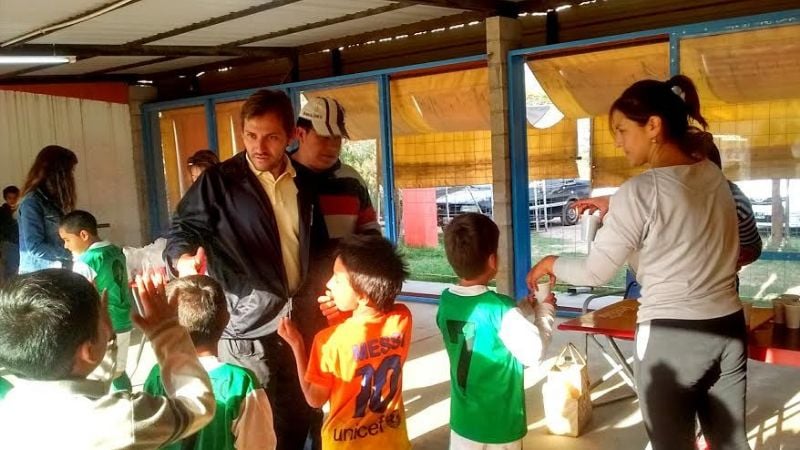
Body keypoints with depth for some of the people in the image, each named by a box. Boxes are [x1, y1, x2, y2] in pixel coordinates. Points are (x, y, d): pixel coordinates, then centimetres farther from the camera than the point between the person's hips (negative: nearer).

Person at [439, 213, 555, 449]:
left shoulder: (446, 301, -5)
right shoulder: (501, 309, -23)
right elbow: (534, 352, -15)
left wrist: (522, 307, 10)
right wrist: (545, 312, -2)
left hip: (463, 419, 5)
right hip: (500, 425, -5)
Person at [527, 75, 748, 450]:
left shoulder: (641, 191, -17)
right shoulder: (714, 176, 3)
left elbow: (595, 272, -10)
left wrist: (552, 263, 7)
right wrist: (613, 210, 19)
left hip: (670, 338, -7)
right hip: (728, 328, 7)